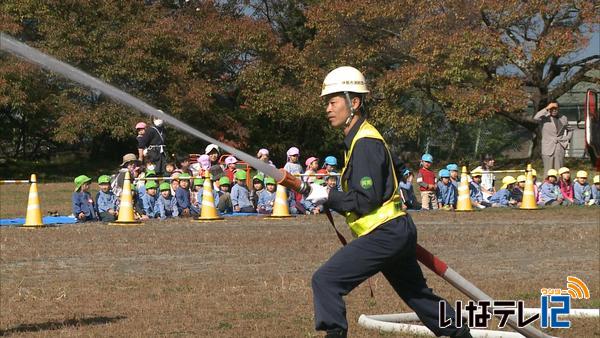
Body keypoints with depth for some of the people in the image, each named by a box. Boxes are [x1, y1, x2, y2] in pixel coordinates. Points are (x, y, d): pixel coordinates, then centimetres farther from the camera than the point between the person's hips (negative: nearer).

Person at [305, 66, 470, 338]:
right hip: (399, 232, 11)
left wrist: (328, 197, -13)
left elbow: (366, 200, -21)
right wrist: (329, 196, 11)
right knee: (417, 293, 24)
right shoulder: (360, 138, 16)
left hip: (385, 234, -11)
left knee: (325, 280, -15)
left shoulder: (365, 143, -15)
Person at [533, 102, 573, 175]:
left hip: (560, 149, 3)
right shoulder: (544, 118, -1)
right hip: (548, 149, -3)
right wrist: (546, 109, -21)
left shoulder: (564, 118, 12)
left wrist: (567, 140, 11)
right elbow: (536, 118, -23)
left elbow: (570, 130, 26)